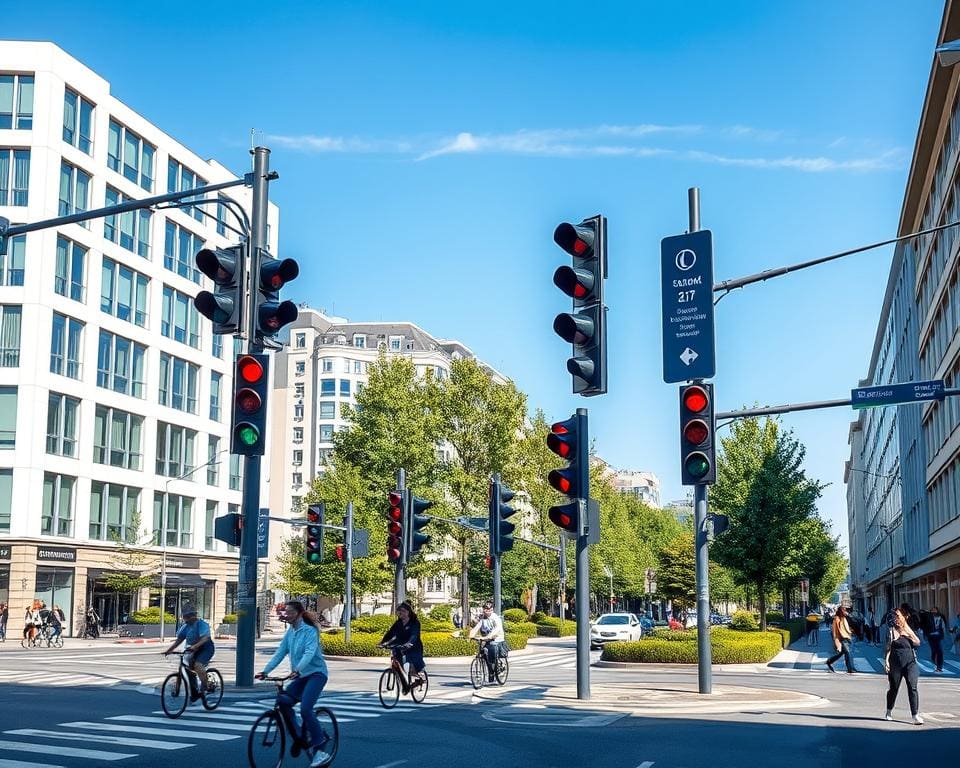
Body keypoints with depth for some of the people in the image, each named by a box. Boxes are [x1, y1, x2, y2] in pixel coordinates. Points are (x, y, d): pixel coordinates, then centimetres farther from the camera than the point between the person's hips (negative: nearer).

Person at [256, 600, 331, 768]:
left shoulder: (310, 631, -14)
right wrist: (265, 671, -9)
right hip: (301, 676, 7)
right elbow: (280, 653, 3)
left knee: (305, 708, -23)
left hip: (316, 673, -7)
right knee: (283, 701, -13)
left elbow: (309, 653, -28)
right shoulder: (290, 632, 8)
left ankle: (319, 749, -13)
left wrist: (297, 670, -43)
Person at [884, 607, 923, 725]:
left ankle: (915, 715, -11)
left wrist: (906, 634, -7)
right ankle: (889, 711, 30)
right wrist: (886, 662, -12)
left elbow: (917, 643, 1)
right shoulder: (891, 631, 1)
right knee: (893, 688, 8)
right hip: (895, 664, -2)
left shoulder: (909, 630, 11)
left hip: (910, 663, 2)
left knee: (912, 688, -10)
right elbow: (888, 648, -3)